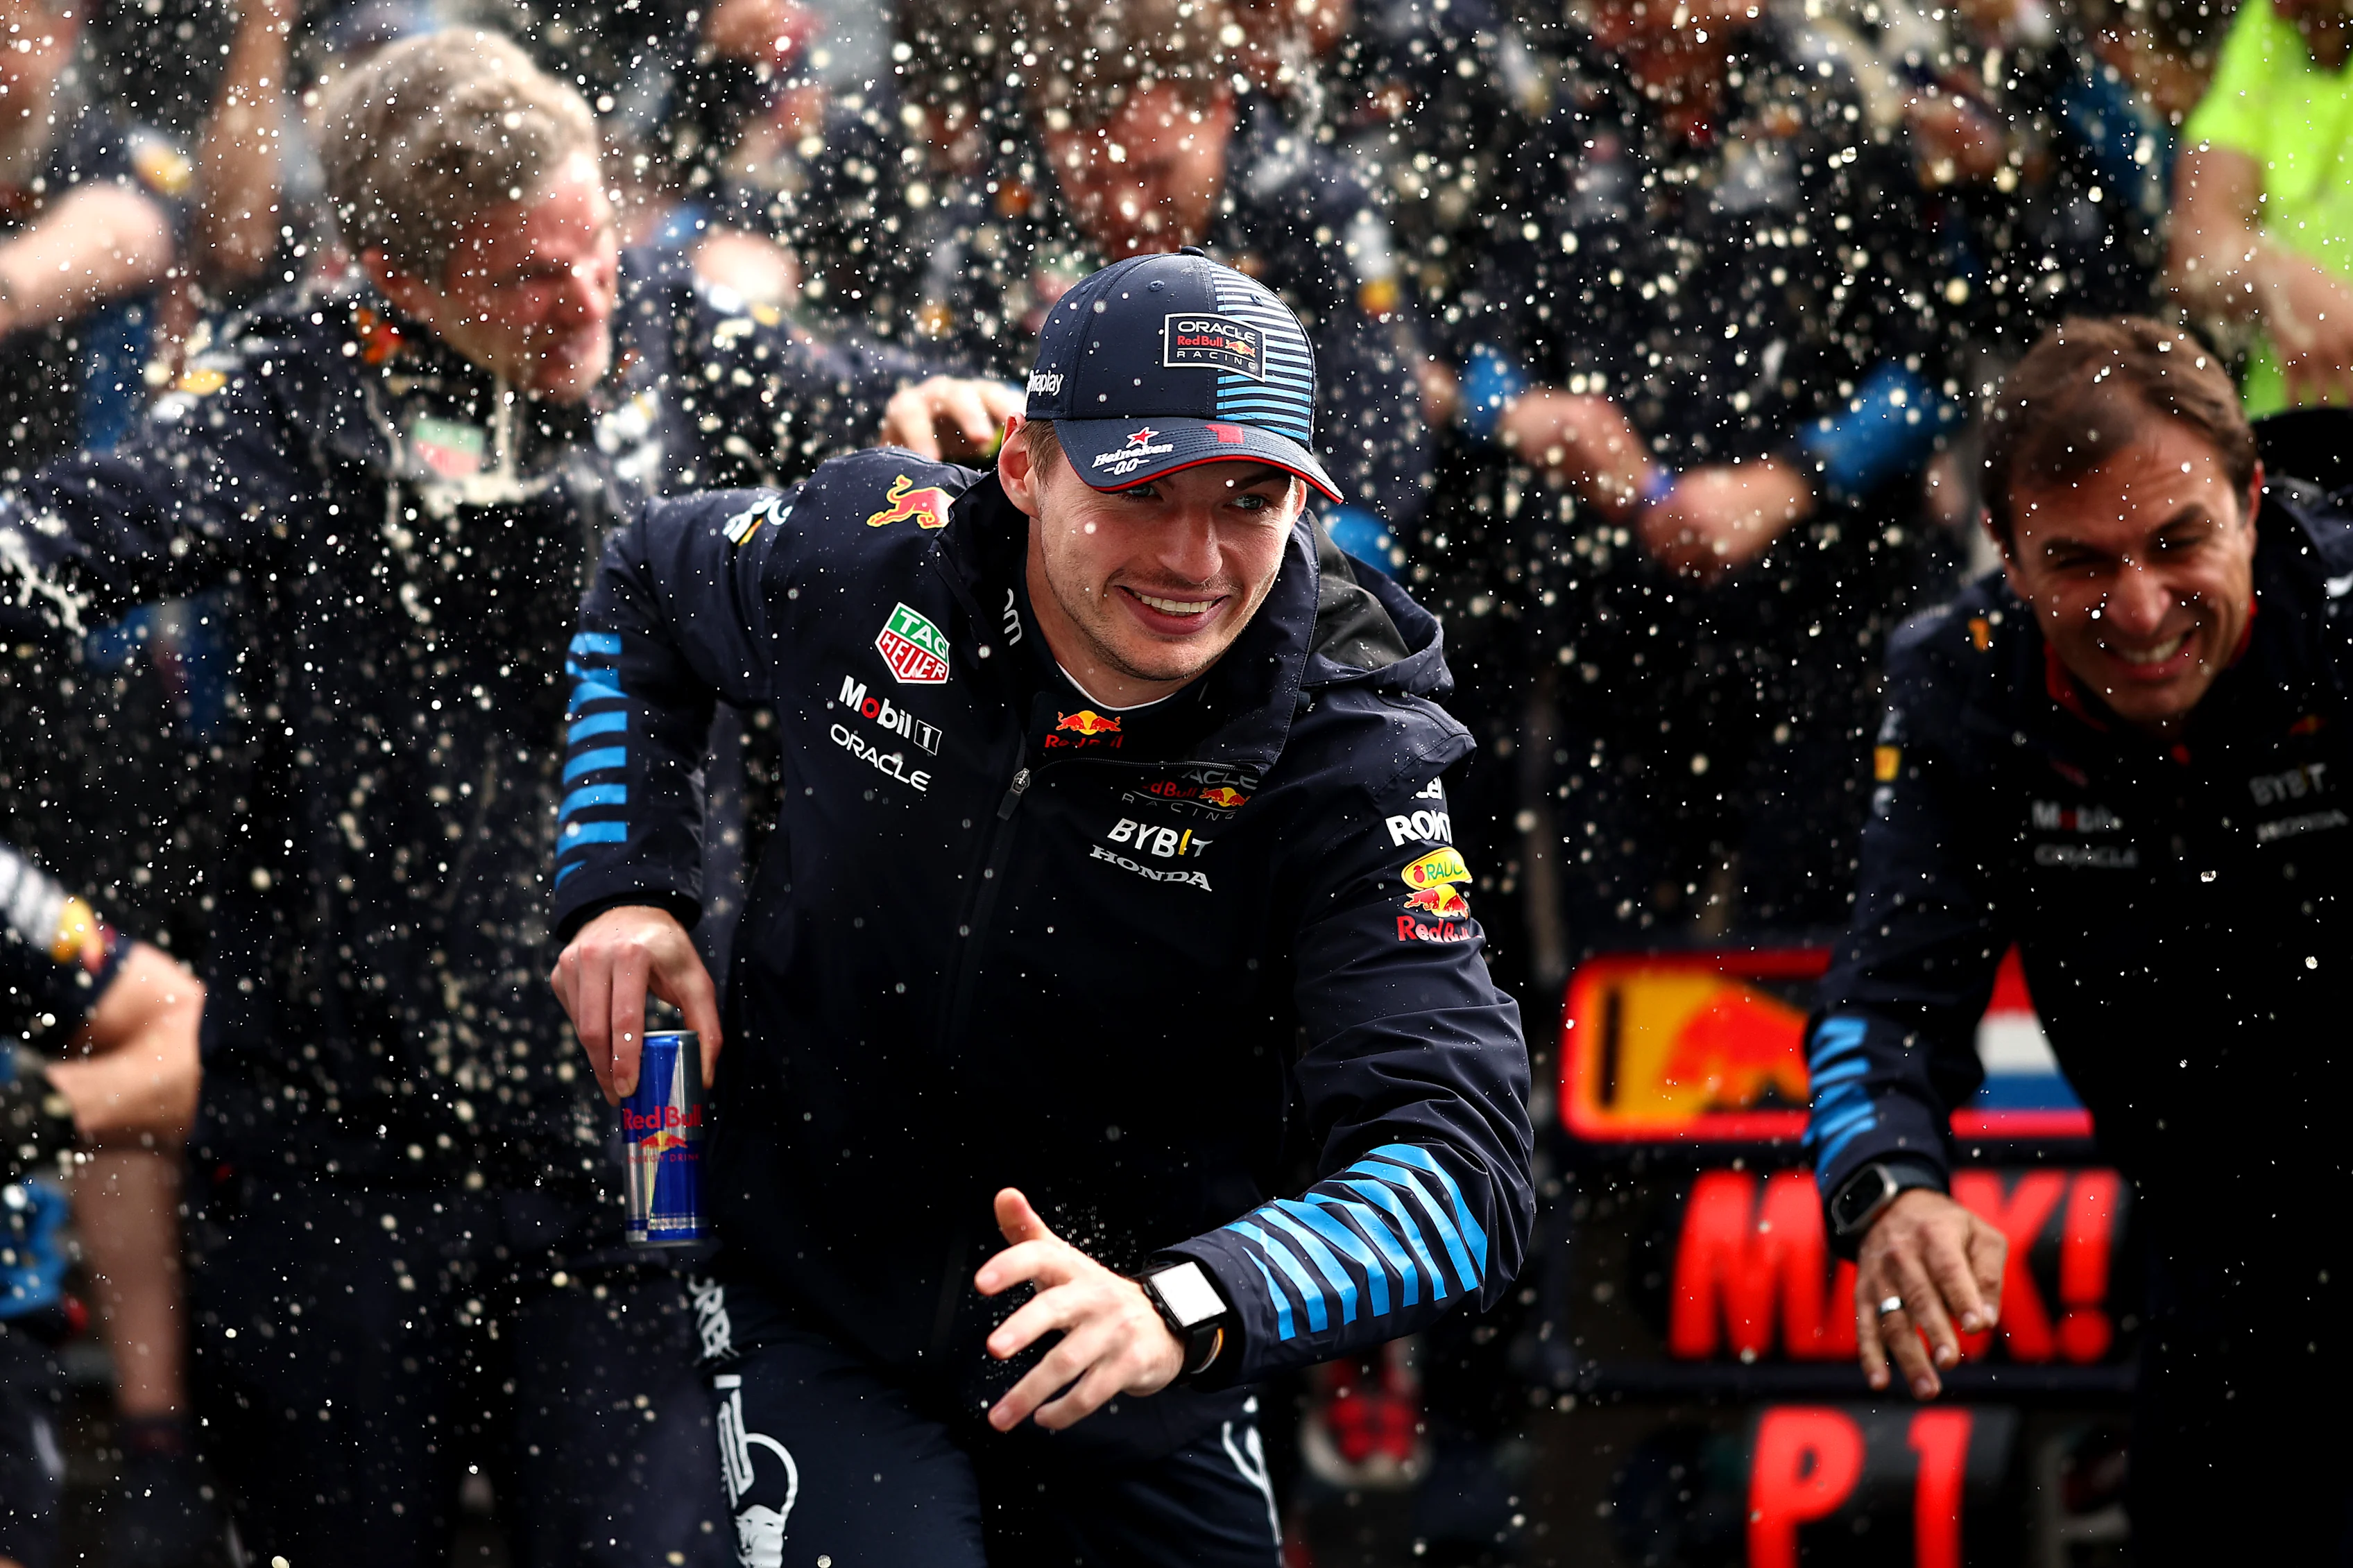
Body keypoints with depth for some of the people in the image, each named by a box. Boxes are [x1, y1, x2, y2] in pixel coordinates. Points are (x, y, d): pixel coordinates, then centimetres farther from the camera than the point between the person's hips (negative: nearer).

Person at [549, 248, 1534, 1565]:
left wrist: (1184, 1310, -48)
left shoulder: (1346, 765, -22)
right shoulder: (876, 555, -14)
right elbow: (646, 593, 11)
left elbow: (1466, 1171, -32)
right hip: (825, 1330, 0)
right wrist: (624, 889, -2)